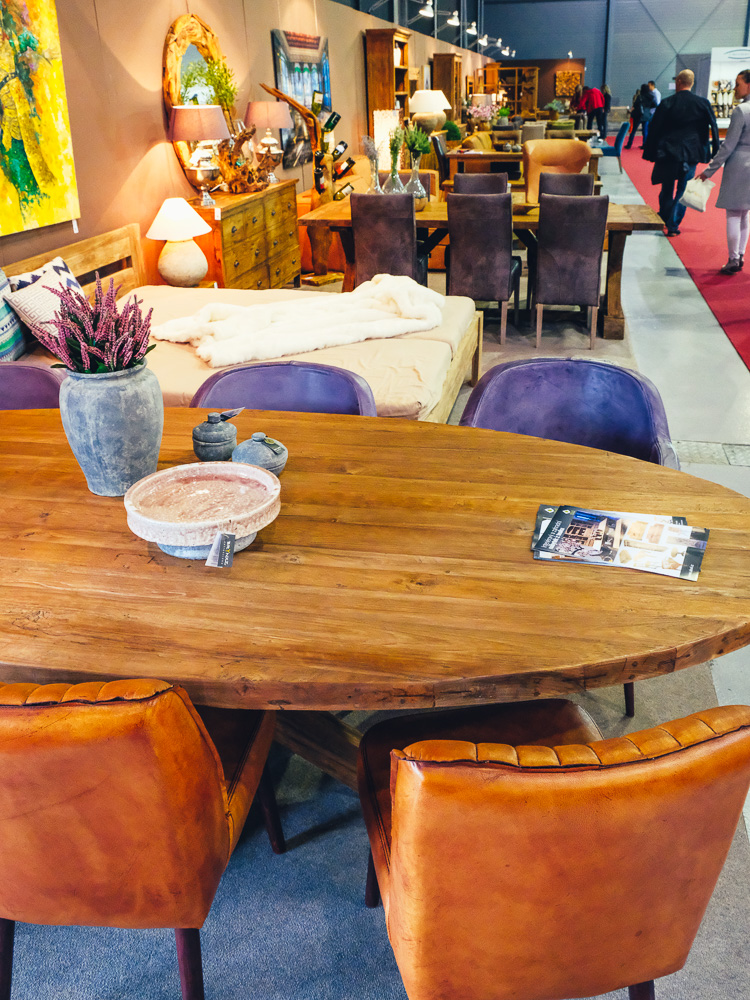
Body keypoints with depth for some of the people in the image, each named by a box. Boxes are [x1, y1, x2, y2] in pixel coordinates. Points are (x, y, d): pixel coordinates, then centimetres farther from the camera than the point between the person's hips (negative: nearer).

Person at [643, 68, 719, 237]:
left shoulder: (666, 103, -6)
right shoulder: (702, 103, -2)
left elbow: (654, 129, -4)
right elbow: (713, 127, 1)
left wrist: (650, 153, 4)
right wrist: (715, 152, 8)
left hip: (668, 153, 0)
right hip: (691, 154, 1)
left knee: (667, 190, 13)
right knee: (683, 191, 8)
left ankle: (663, 221, 20)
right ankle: (673, 225, 5)